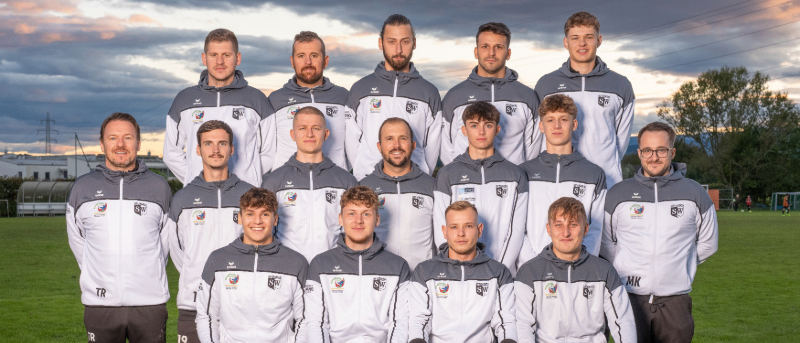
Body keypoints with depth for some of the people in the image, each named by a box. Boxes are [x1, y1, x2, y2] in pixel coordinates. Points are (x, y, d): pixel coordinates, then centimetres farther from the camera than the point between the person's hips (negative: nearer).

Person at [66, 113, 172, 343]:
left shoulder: (159, 187, 5)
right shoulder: (82, 188, 7)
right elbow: (76, 239, 16)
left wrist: (147, 275, 9)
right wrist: (100, 274, 11)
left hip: (150, 303, 0)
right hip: (100, 303, 1)